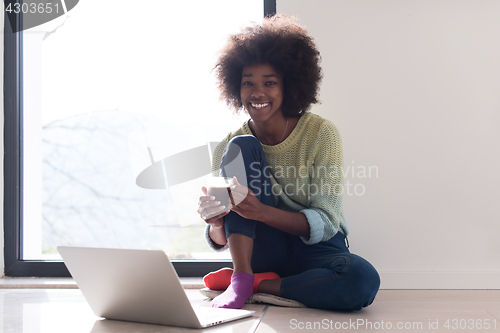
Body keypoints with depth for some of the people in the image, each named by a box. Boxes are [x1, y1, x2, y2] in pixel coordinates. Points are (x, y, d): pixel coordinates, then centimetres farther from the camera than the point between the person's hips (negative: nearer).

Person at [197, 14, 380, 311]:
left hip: (314, 250, -1)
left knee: (363, 281, -36)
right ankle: (241, 276, -20)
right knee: (240, 147, -17)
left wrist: (262, 212, -32)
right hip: (260, 250, 2)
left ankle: (258, 283, -16)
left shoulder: (321, 133, -10)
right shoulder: (229, 146, -2)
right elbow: (220, 242, -1)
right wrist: (216, 223, -26)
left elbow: (325, 223, -16)